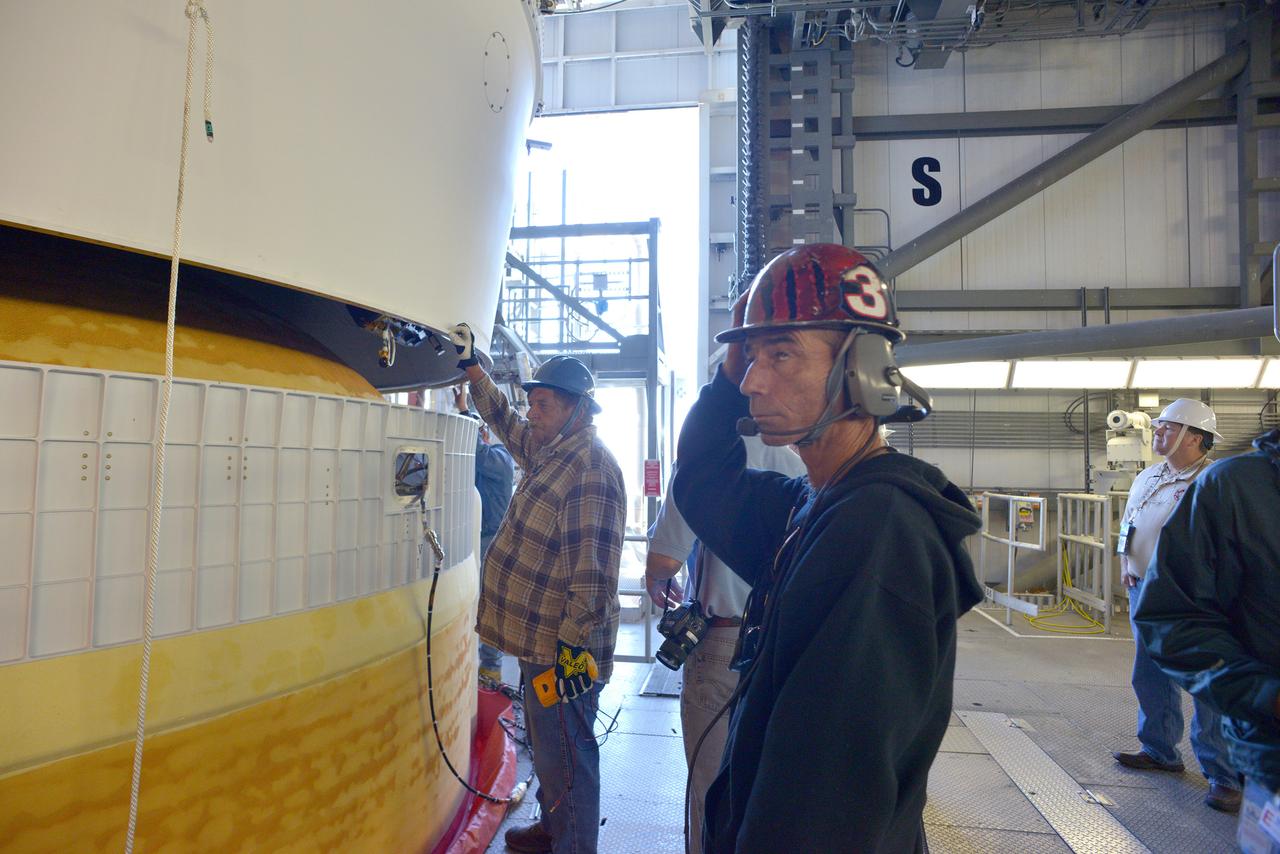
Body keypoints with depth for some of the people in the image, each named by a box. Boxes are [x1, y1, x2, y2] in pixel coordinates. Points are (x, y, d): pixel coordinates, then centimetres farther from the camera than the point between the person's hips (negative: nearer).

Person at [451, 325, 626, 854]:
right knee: (547, 746, 26)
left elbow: (593, 571, -26)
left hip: (563, 651, -10)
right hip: (539, 642, 10)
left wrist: (574, 647, -25)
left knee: (565, 759, 5)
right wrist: (471, 367, 25)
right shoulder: (549, 451, 9)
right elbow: (504, 420, 27)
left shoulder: (592, 469, -22)